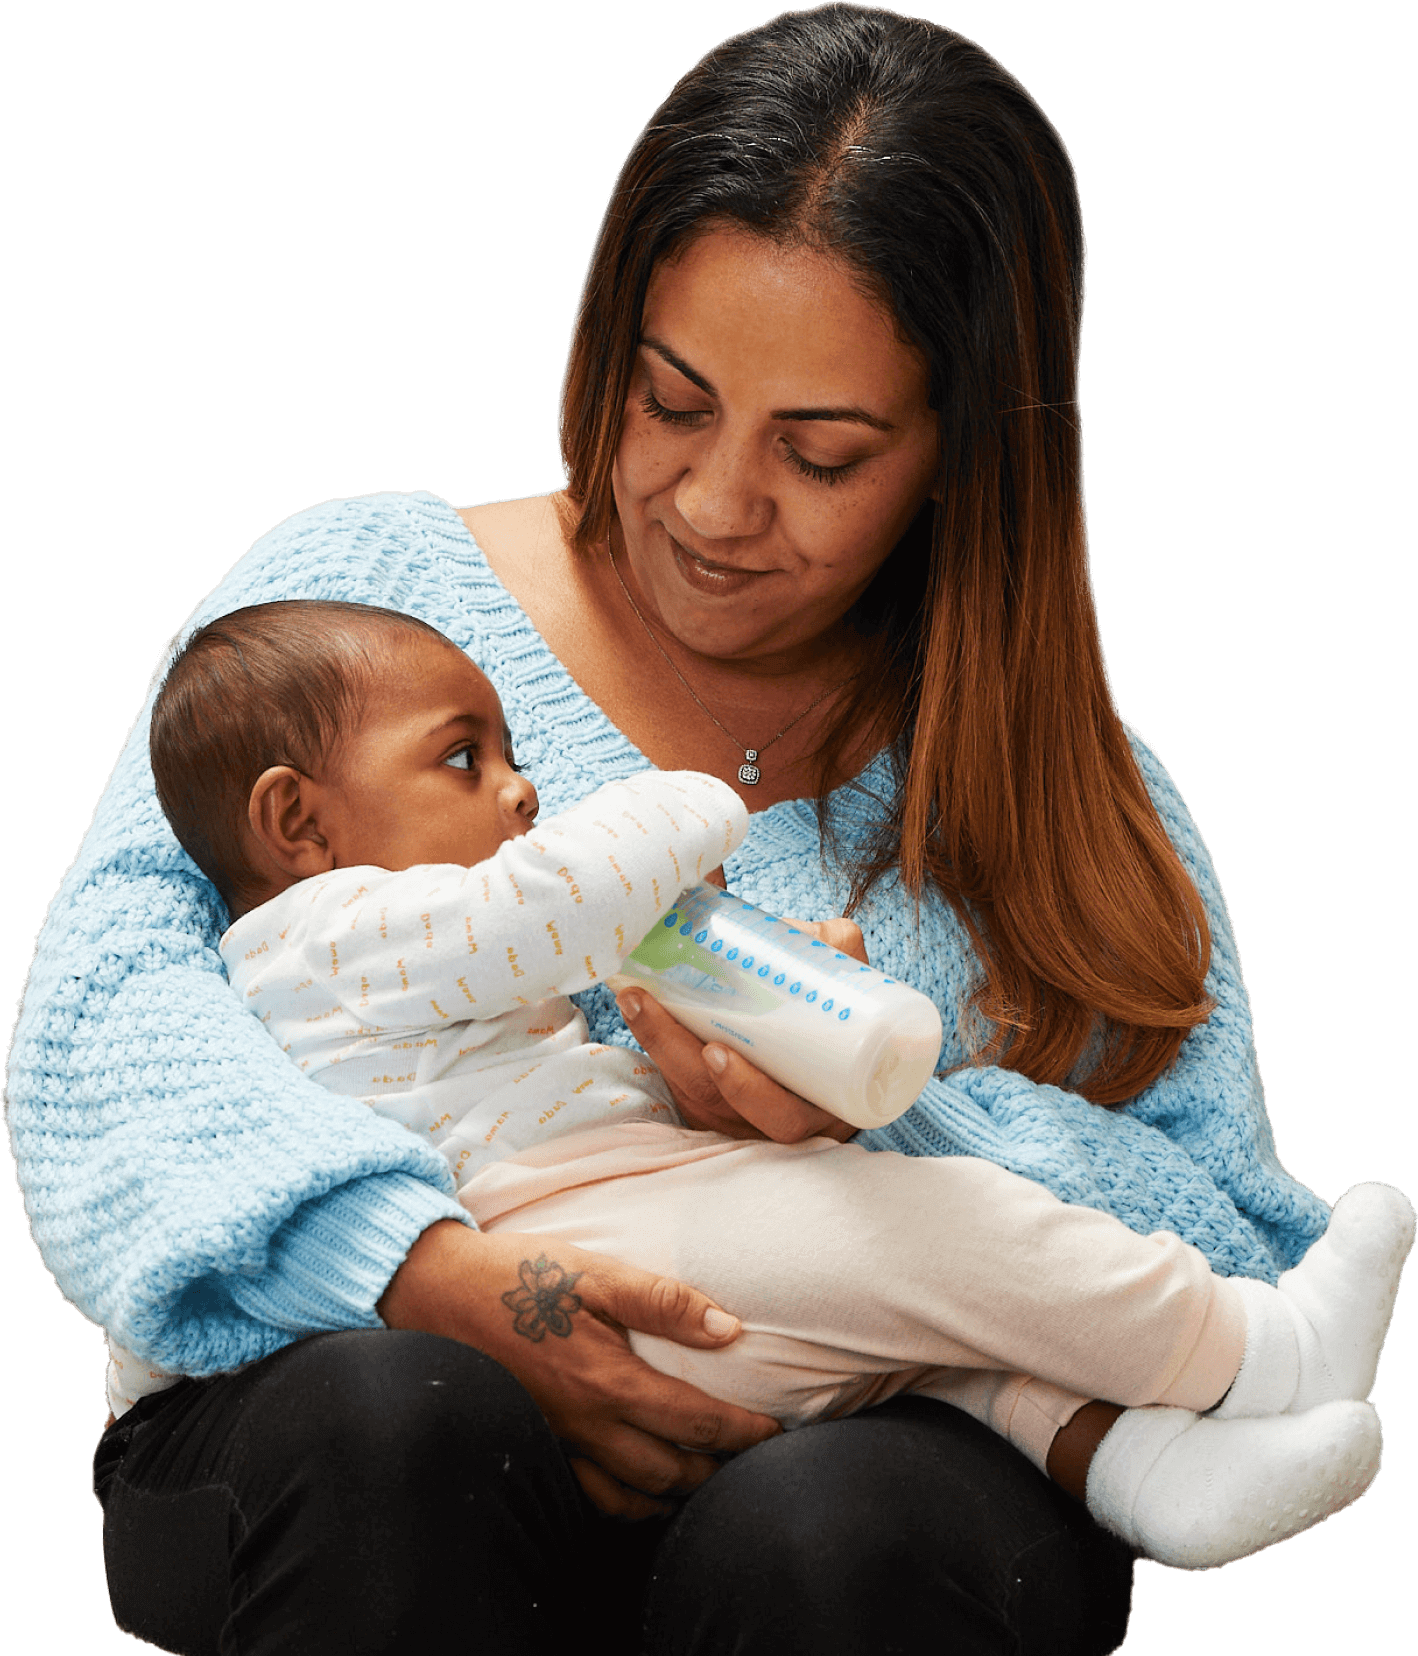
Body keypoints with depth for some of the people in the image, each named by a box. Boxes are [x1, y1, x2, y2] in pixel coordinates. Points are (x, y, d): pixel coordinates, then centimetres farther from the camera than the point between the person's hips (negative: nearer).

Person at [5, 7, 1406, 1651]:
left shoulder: (1079, 798, 11)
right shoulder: (360, 585, 7)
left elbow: (1242, 1273, 1)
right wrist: (435, 1270, -23)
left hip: (847, 1470, 1)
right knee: (393, 1406, -35)